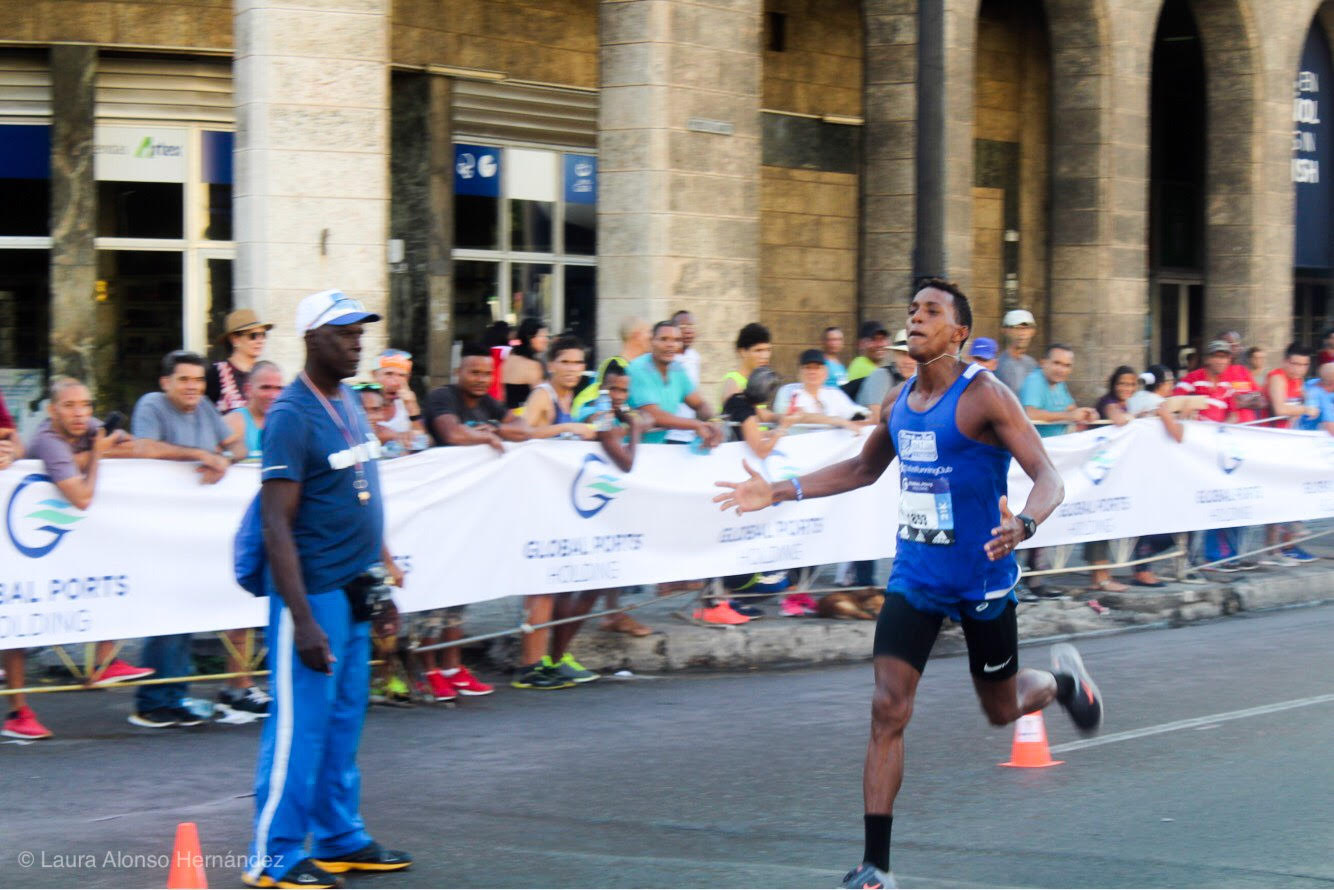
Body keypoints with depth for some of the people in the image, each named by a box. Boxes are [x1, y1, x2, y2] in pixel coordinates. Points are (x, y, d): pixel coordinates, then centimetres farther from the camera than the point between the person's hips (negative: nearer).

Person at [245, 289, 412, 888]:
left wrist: (380, 586, 20)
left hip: (354, 592, 8)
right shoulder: (292, 416, -15)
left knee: (344, 722, 15)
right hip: (313, 592, -8)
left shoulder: (351, 404, 12)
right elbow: (277, 524, -18)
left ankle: (340, 839, 24)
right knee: (300, 725, -3)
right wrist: (303, 621, -22)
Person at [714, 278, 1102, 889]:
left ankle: (1063, 679, 50)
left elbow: (1048, 477, -20)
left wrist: (1024, 524, -42)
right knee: (887, 709, -9)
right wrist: (780, 492, 14)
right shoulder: (898, 403, 4)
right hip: (914, 578, 4)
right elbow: (864, 469, 22)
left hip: (981, 580, -4)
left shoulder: (984, 397, -15)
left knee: (1001, 709, 13)